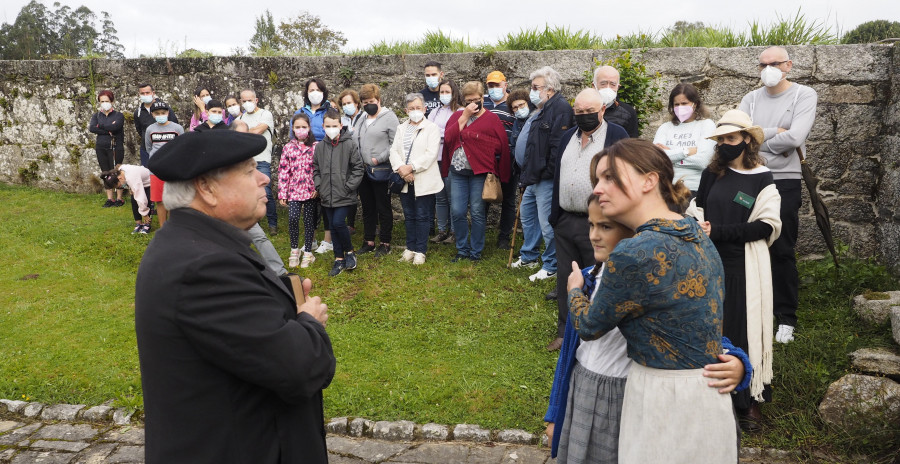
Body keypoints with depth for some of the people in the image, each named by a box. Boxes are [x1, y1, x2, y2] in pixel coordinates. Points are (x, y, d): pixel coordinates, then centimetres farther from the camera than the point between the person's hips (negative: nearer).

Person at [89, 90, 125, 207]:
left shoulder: (119, 115, 1)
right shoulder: (96, 116, 12)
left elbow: (115, 127, -18)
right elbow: (92, 128, -6)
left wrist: (99, 126, -5)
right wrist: (107, 131, -14)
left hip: (115, 148, -4)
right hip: (101, 148, 4)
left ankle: (119, 199, 3)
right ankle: (110, 199, 11)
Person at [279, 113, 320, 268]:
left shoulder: (316, 146, 1)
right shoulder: (288, 148, 5)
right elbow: (283, 171, 4)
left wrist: (319, 187, -8)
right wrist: (282, 194, 1)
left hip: (311, 190, -1)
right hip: (294, 190, 1)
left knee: (309, 221, 5)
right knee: (292, 218, -14)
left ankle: (308, 253, 19)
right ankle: (294, 250, 6)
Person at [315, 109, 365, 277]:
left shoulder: (350, 144, -6)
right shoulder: (320, 146, 6)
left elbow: (358, 168, -4)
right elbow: (316, 169, 16)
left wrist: (349, 186, -10)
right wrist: (319, 186, 4)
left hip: (344, 195, -5)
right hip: (327, 196, 5)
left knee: (338, 223, -15)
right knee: (333, 227, 10)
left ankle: (349, 252, 10)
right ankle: (339, 259, 21)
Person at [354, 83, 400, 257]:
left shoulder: (389, 117, -6)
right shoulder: (361, 120, 16)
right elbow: (354, 142, 19)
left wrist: (379, 159, -16)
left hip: (381, 171, -7)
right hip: (363, 171, 7)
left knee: (383, 208, 3)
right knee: (368, 208, 14)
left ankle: (385, 243, 13)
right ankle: (369, 241, 25)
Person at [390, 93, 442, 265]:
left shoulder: (432, 128, -1)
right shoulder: (401, 128, 16)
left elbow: (431, 154, -13)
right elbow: (394, 150, 5)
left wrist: (411, 167, -19)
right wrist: (401, 168, -13)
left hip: (424, 180, -5)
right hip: (404, 180, 5)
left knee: (422, 216, 0)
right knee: (409, 215, 12)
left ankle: (420, 251, 7)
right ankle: (410, 248, 22)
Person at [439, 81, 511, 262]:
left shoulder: (492, 119, -1)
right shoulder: (456, 116, 11)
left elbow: (502, 146, -3)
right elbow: (448, 138, -6)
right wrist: (464, 116, -7)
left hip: (480, 174, -3)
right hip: (457, 173, 4)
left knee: (477, 213, 2)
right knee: (457, 212, 3)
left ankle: (476, 252, 15)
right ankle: (462, 250, 19)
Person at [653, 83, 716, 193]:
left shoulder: (707, 125, 7)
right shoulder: (665, 127, 16)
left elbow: (702, 161, -8)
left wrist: (669, 152, 0)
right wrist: (687, 151, -3)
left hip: (694, 188, -3)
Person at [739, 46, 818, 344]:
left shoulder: (805, 95, -2)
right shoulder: (751, 99, 8)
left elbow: (795, 137, -17)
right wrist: (776, 135, -13)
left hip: (785, 182, -3)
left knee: (783, 251, 1)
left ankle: (786, 317, 14)